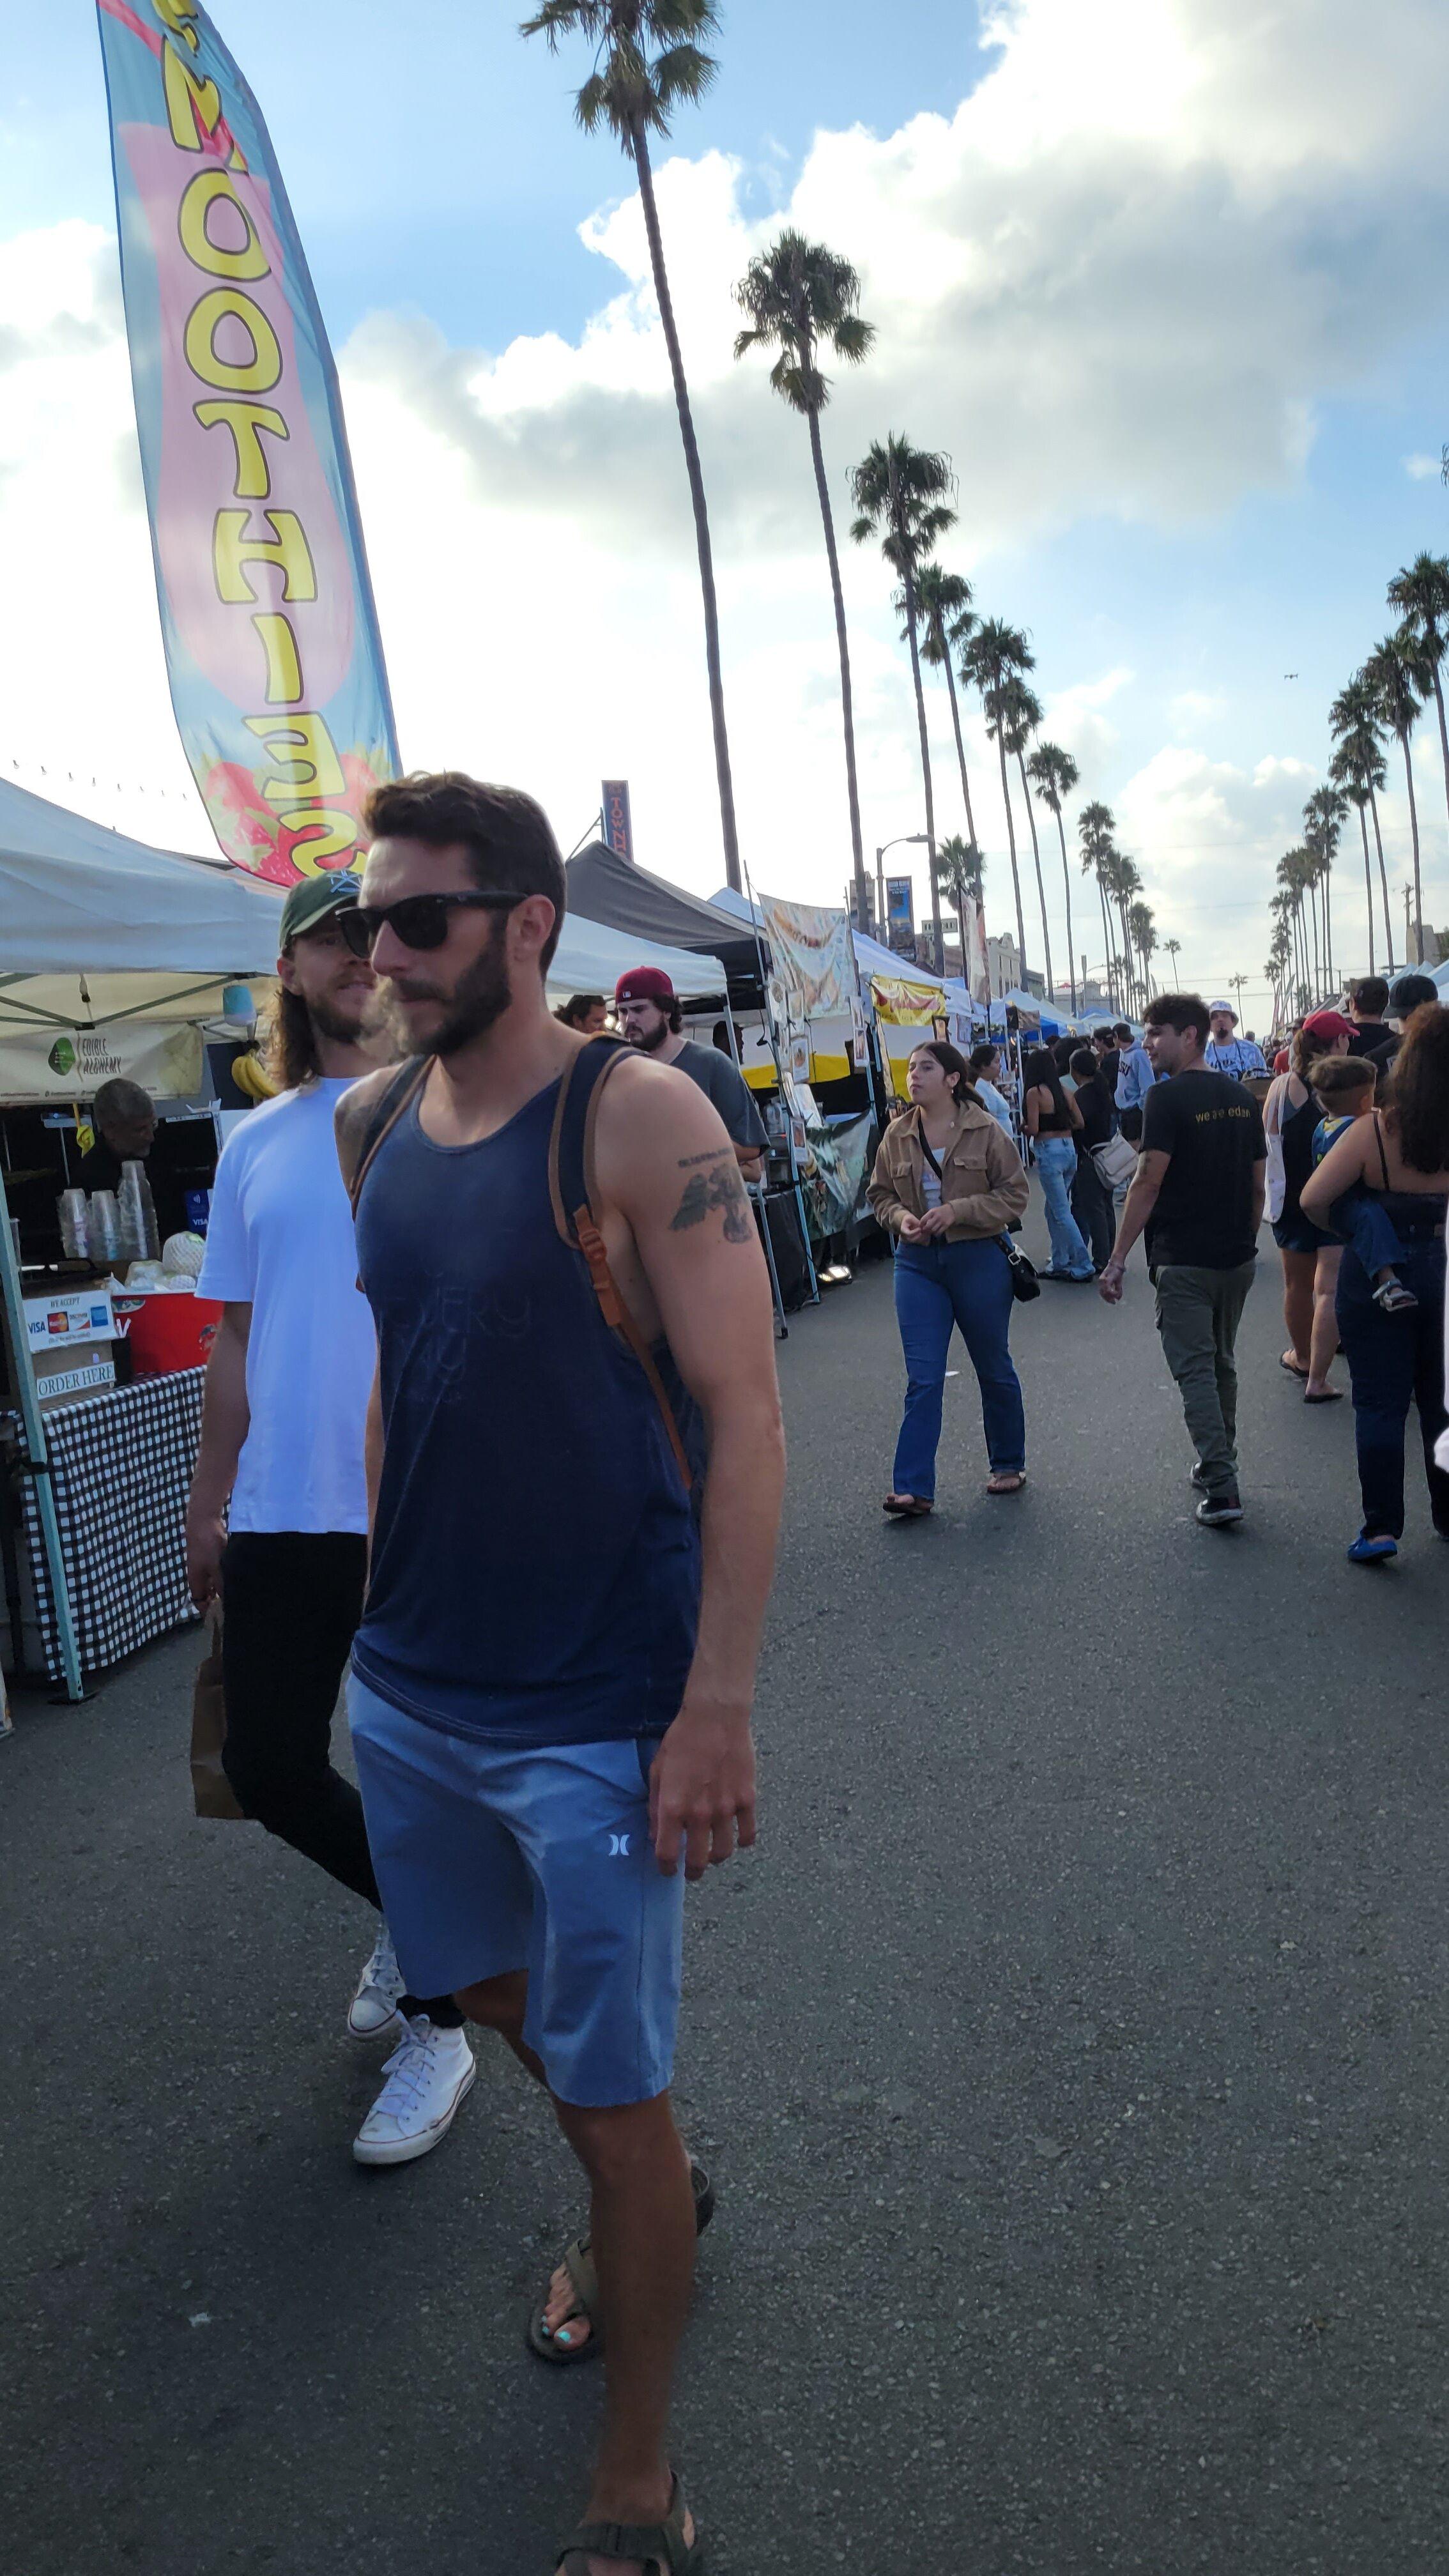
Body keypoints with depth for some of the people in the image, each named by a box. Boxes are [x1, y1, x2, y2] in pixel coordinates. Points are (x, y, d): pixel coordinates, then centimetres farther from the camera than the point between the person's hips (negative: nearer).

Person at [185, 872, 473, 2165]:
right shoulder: (256, 1144, 10)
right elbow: (235, 1339, 15)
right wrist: (209, 1500, 16)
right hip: (281, 1512, 5)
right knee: (269, 1769, 10)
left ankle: (434, 2029, 29)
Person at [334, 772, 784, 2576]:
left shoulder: (637, 1117, -16)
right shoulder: (370, 1126, 3)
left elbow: (743, 1415, -17)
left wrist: (718, 1705, -20)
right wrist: (377, 1608, 13)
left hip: (595, 1713, -6)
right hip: (408, 1690, 7)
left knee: (612, 2093, 7)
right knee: (493, 1991, 26)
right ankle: (650, 2209, 56)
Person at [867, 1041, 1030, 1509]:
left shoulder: (985, 1130, -7)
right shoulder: (897, 1134, 2)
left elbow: (1015, 1192, -7)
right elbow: (880, 1194, 11)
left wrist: (958, 1210, -19)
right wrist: (900, 1218, -11)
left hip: (978, 1259, -2)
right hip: (918, 1262, 2)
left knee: (994, 1369, 14)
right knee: (923, 1378, -4)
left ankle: (1008, 1465, 33)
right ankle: (913, 1488, -4)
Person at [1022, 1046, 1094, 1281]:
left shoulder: (1034, 1093, -8)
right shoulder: (1065, 1091, 9)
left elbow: (1033, 1129, -12)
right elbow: (1079, 1122, 10)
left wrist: (1024, 1128, 8)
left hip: (1049, 1150, -7)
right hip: (1069, 1148, 7)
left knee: (1061, 1212, -3)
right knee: (1054, 1210, 17)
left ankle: (1083, 1267, -5)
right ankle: (1060, 1264, 21)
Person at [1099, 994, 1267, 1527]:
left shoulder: (1168, 1098, -13)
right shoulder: (1241, 1098, 9)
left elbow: (1149, 1183, -18)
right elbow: (1258, 1186, 13)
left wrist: (1118, 1259, -16)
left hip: (1184, 1260, -7)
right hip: (1237, 1257, 7)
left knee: (1196, 1371, -4)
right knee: (1222, 1364, 19)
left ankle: (1222, 1489, -9)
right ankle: (1217, 1464, 31)